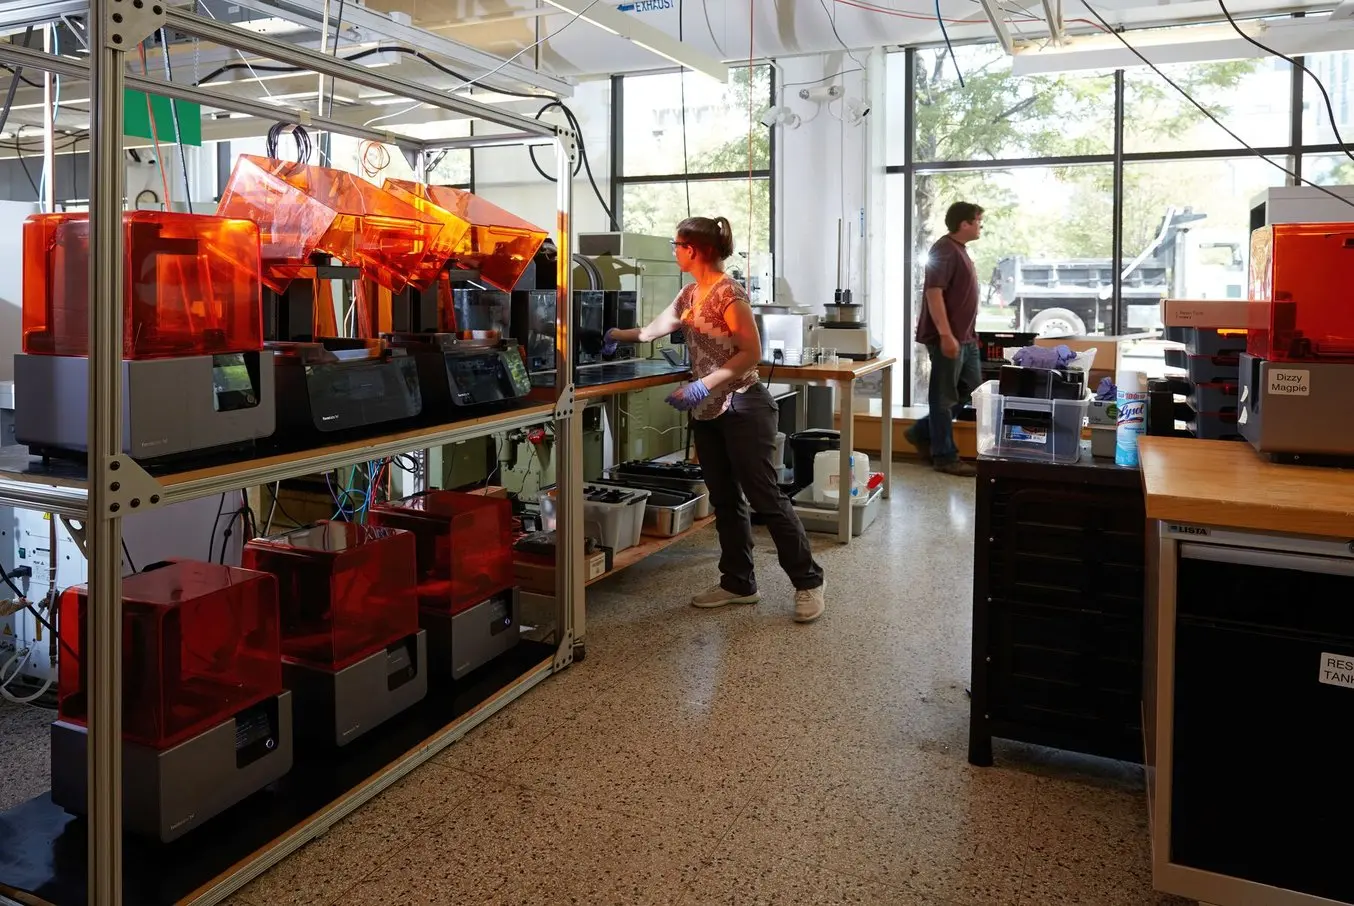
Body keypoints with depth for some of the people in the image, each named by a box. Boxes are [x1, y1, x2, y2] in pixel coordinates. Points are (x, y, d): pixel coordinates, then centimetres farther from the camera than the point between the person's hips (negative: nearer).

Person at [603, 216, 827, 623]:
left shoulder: (729, 293, -16)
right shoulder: (690, 293, 11)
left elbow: (751, 353, -19)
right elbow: (656, 329, 24)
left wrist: (702, 385, -24)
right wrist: (618, 336, 31)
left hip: (742, 409, -9)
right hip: (708, 412, 9)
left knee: (766, 498, -4)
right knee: (725, 500, 12)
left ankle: (808, 582, 6)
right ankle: (738, 583, 22)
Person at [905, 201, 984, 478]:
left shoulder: (959, 249, 16)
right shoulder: (945, 249, -14)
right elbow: (934, 292, -22)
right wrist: (946, 335, -27)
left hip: (965, 336, 10)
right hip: (948, 337, -10)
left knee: (971, 388, 15)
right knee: (945, 397, -2)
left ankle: (922, 433, 23)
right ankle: (945, 457, 7)